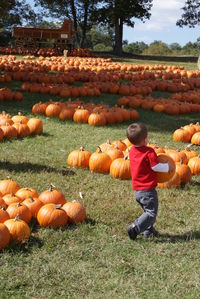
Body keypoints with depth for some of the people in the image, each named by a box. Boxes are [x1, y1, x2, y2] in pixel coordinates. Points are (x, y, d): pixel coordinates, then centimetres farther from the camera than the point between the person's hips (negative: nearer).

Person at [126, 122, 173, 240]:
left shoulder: (132, 151, 4)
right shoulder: (149, 152, -19)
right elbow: (156, 166, -18)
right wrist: (168, 167, -2)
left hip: (137, 190, 8)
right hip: (148, 190, -8)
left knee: (147, 210, 25)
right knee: (151, 213, 0)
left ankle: (148, 230, 30)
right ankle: (135, 228, -10)